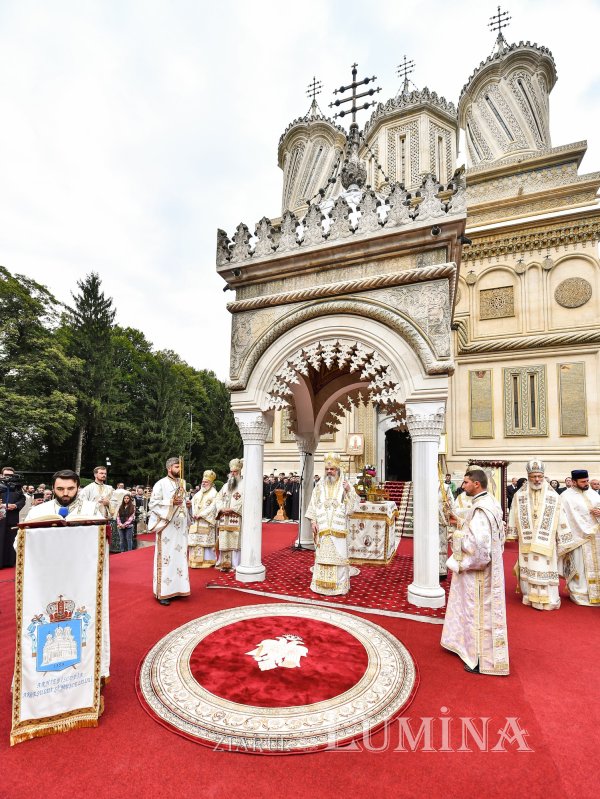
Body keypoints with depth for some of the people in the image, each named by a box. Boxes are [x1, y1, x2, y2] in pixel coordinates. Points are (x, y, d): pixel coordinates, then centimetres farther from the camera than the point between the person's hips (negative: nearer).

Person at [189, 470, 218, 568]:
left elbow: (212, 507, -10)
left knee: (206, 541, -6)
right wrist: (194, 514, -5)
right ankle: (196, 561, 13)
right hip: (196, 522, 6)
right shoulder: (198, 493, 19)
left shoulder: (213, 493, -1)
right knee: (195, 541, 5)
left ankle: (207, 561, 2)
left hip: (206, 522, -6)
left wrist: (201, 515, -16)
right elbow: (193, 504, 13)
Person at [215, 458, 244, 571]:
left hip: (237, 520, -5)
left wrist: (232, 509, -16)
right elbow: (219, 499, 14)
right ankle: (225, 564, 14)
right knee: (225, 542, 6)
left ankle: (236, 565, 0)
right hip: (224, 520, 6)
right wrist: (222, 508, -5)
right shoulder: (226, 485, 19)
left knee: (236, 541, -6)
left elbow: (244, 501, -10)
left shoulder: (243, 485, 0)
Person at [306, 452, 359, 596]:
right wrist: (313, 521, -3)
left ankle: (339, 585, 11)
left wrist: (349, 491, -19)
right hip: (322, 529, 2)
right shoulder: (320, 486, 7)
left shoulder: (345, 485, 2)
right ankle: (321, 584, 17)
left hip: (338, 529, -2)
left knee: (338, 556, 0)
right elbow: (313, 504, 7)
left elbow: (352, 506, -4)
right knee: (322, 556, 6)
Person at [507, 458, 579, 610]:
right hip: (527, 541, 1)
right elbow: (514, 517, 7)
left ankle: (547, 599, 14)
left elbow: (560, 518, -1)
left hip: (545, 542, -1)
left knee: (545, 569, 1)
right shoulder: (519, 495, -1)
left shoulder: (552, 495, -4)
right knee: (529, 568, 8)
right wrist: (514, 534, 12)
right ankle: (531, 597, 21)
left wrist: (564, 541, 1)